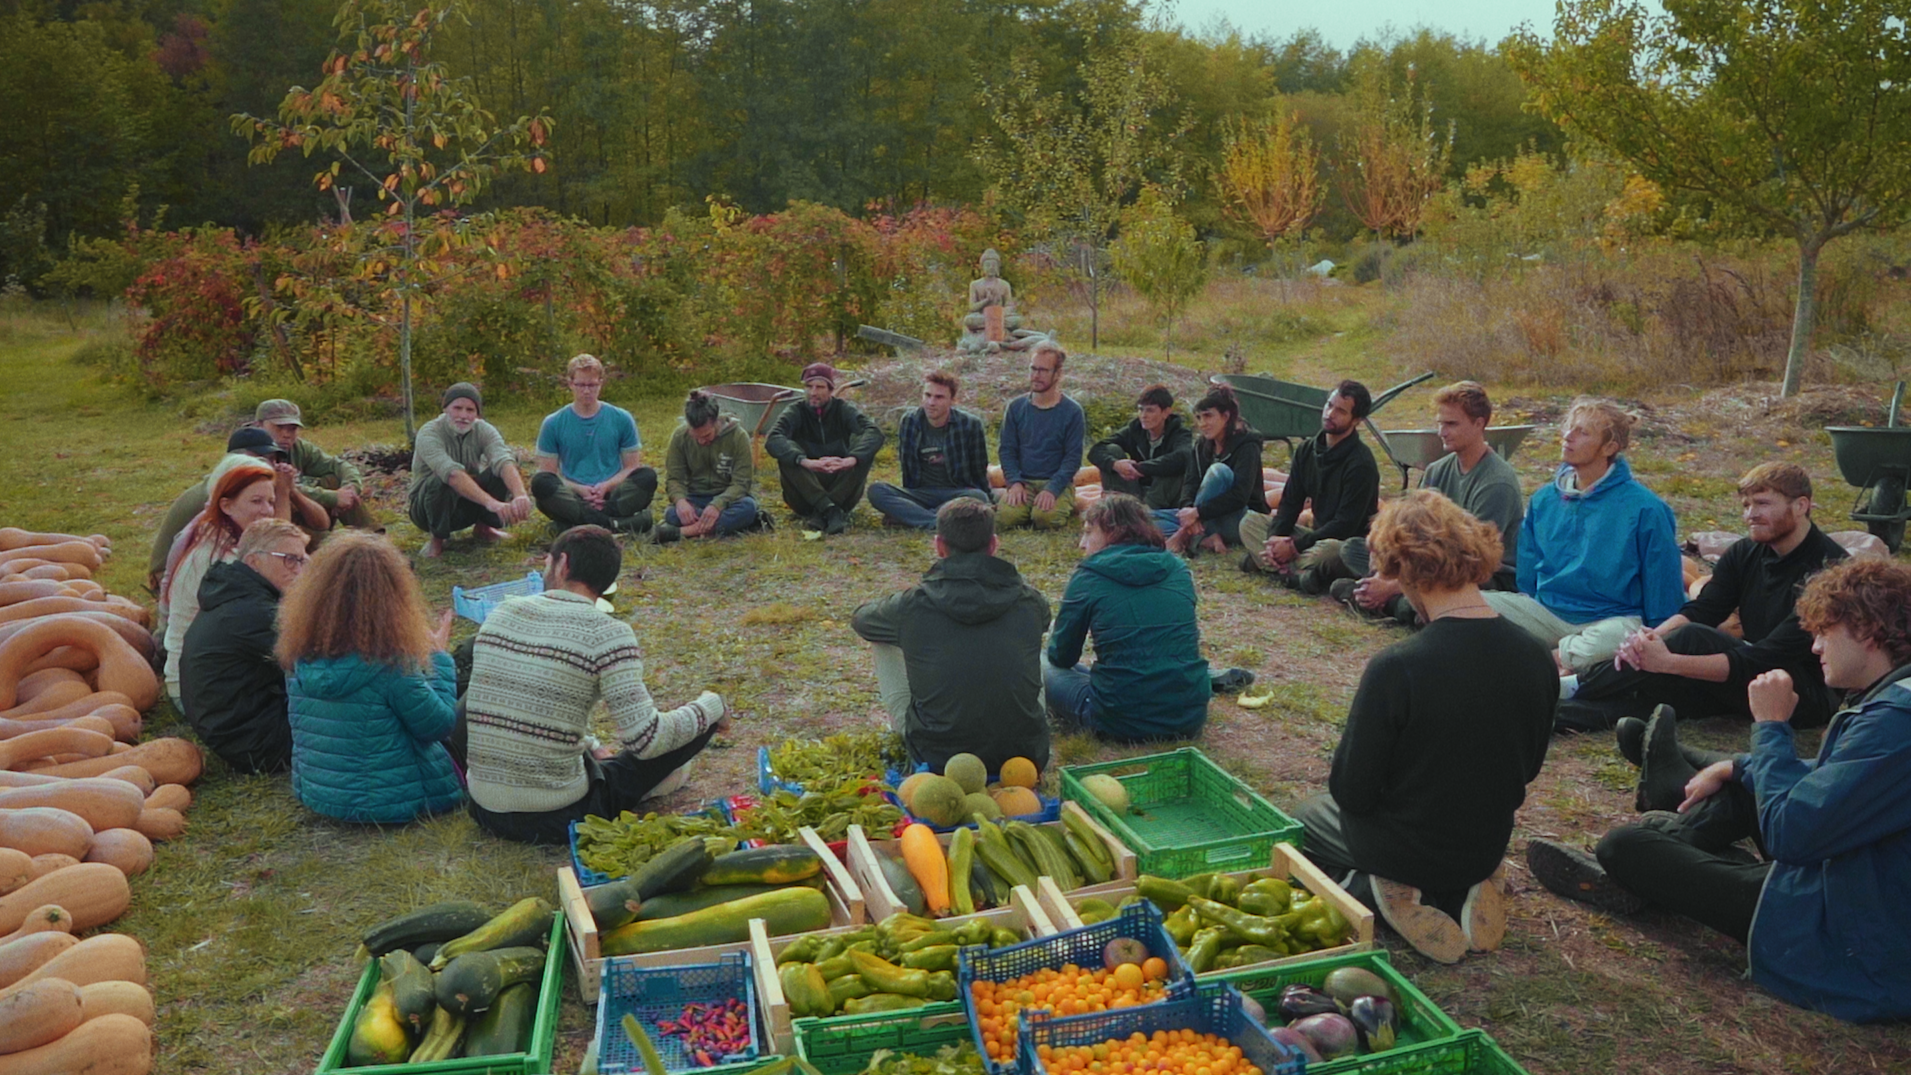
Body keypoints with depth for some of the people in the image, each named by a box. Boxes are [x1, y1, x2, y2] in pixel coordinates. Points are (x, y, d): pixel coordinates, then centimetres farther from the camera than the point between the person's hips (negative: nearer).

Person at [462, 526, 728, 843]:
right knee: (701, 721, 6)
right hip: (556, 819, -5)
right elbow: (646, 739, -18)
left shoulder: (501, 614, 2)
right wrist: (712, 706, 0)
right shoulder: (608, 635, -15)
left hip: (484, 811, 5)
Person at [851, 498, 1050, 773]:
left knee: (885, 643, 17)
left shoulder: (912, 605, -11)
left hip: (938, 760, -1)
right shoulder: (1030, 603, -7)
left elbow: (859, 619, 13)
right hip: (1026, 758, 2)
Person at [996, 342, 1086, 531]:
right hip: (1022, 481, 2)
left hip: (1057, 482, -2)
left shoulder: (1072, 411, 0)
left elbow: (1073, 458, -4)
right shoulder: (1016, 407, 8)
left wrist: (1052, 489, -19)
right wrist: (1015, 483, -12)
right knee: (1004, 517, -28)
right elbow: (1007, 450, 7)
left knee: (1046, 518, -32)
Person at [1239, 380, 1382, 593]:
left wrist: (1293, 546, -21)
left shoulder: (1361, 463, -17)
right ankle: (1297, 573, -23)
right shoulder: (1307, 451, 6)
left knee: (1328, 552, -41)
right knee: (1250, 522, -3)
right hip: (1317, 536, 8)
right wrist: (1275, 538, -15)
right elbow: (1290, 503, 5)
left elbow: (1345, 525, -22)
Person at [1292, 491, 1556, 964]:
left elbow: (1352, 791, -21)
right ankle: (1461, 892, 11)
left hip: (1405, 849, -6)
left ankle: (1380, 893, 0)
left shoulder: (1396, 668, -32)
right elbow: (1527, 768, 4)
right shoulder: (1535, 658, -13)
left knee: (1302, 818, 25)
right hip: (1487, 847, 6)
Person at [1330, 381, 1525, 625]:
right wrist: (1380, 577, -20)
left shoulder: (1497, 483, -20)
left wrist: (1390, 587, -27)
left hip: (1493, 578, -8)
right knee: (1352, 547, 2)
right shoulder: (1438, 471, 5)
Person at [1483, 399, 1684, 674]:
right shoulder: (1544, 499, 8)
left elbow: (1663, 604, -2)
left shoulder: (1645, 510, -6)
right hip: (1545, 614, 4)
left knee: (1619, 636, -41)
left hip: (1610, 618, -4)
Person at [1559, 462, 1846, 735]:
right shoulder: (1745, 553, 6)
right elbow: (1699, 610, -5)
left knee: (1692, 639, -26)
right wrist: (1652, 636, -28)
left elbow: (1770, 659, -27)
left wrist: (1669, 661, -34)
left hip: (1813, 695, -7)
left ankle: (1575, 687, -18)